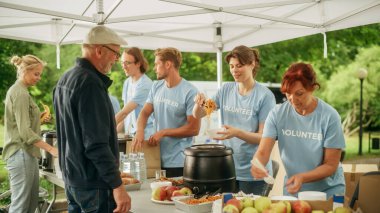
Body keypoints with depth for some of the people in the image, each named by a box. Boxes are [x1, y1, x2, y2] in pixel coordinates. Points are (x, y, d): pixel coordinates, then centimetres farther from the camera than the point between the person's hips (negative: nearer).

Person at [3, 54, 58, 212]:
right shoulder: (20, 93, -15)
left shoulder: (17, 90, 16)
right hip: (21, 154, -10)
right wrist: (51, 149, -24)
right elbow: (25, 131, -22)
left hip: (26, 153, 10)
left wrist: (39, 120, 11)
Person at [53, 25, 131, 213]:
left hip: (71, 178, 10)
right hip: (94, 184, -10)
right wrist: (117, 186, -24)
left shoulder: (65, 79, 11)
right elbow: (97, 144, -26)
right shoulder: (90, 83, -21)